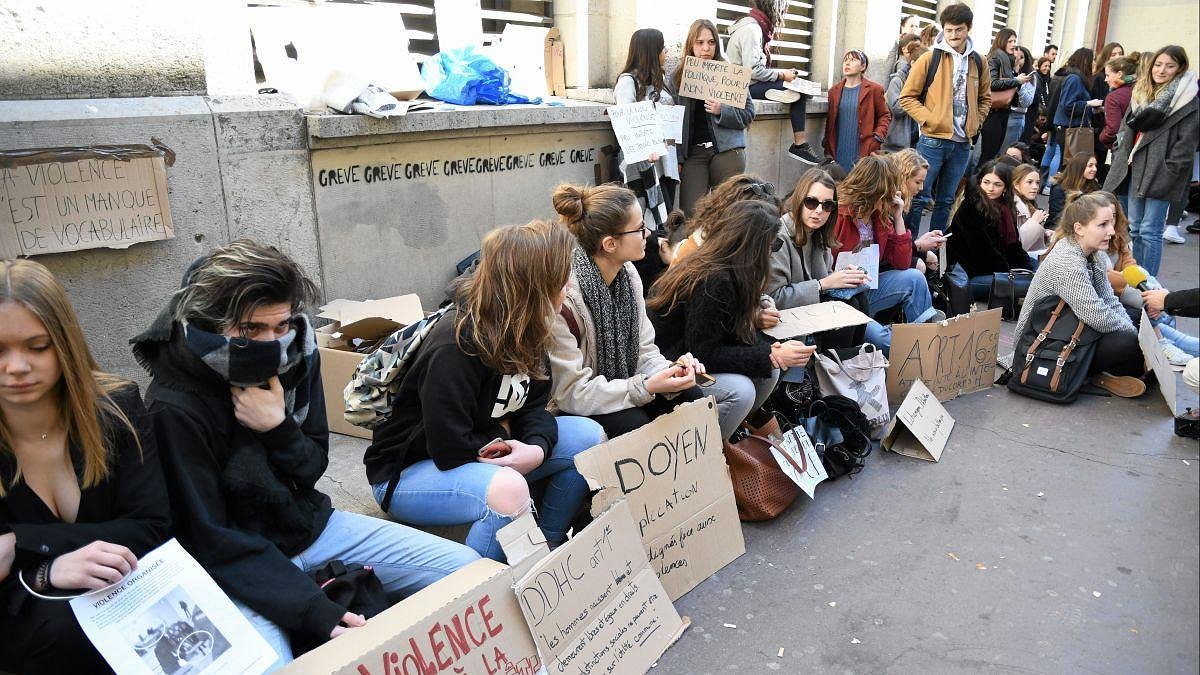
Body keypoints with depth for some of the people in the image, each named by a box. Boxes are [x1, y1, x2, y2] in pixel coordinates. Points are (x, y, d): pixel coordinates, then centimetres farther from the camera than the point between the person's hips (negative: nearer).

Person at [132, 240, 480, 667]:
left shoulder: (297, 357, -7)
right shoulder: (176, 407, -22)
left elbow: (313, 469, 2)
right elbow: (210, 540, -20)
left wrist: (277, 428, -21)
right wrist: (315, 611, -30)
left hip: (312, 526, 5)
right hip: (236, 563, -5)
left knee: (467, 570, -3)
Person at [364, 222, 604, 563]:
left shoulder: (525, 331, -4)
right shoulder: (454, 348, -31)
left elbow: (533, 405, 1)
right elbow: (449, 450, -29)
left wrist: (538, 448, -20)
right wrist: (503, 434, -13)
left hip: (484, 453, 8)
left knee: (589, 436, -5)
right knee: (509, 491, -38)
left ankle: (547, 545, 11)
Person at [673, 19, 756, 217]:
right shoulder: (679, 75, 7)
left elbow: (748, 113, 4)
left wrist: (722, 111, -13)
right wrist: (677, 157, -2)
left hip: (727, 150, -1)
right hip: (692, 152, 1)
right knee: (692, 212, -8)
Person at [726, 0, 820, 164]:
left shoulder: (756, 26, 18)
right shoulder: (751, 29, -14)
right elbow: (753, 70, -23)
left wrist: (784, 72, 4)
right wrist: (782, 75, -13)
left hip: (752, 83, 10)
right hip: (747, 87, -10)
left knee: (801, 90, -3)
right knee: (798, 92, -17)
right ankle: (800, 145, -15)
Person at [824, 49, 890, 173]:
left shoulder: (873, 90, 3)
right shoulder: (834, 91, 12)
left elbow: (885, 115, 8)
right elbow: (829, 121, 13)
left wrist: (877, 137, -7)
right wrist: (828, 151, 7)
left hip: (863, 154, -3)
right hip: (838, 154, 3)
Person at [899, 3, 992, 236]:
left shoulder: (977, 62, 9)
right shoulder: (930, 59, -5)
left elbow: (985, 98, 22)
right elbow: (907, 97, -3)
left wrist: (975, 122, 7)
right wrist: (928, 119, -12)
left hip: (963, 143, 5)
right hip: (933, 140, -5)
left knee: (946, 201, 11)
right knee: (919, 198, -4)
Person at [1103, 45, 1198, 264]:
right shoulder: (1141, 91, 15)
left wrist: (1169, 173, -16)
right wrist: (1121, 158, 11)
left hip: (1160, 172, -7)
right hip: (1135, 168, 7)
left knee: (1150, 231, -8)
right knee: (1135, 228, 12)